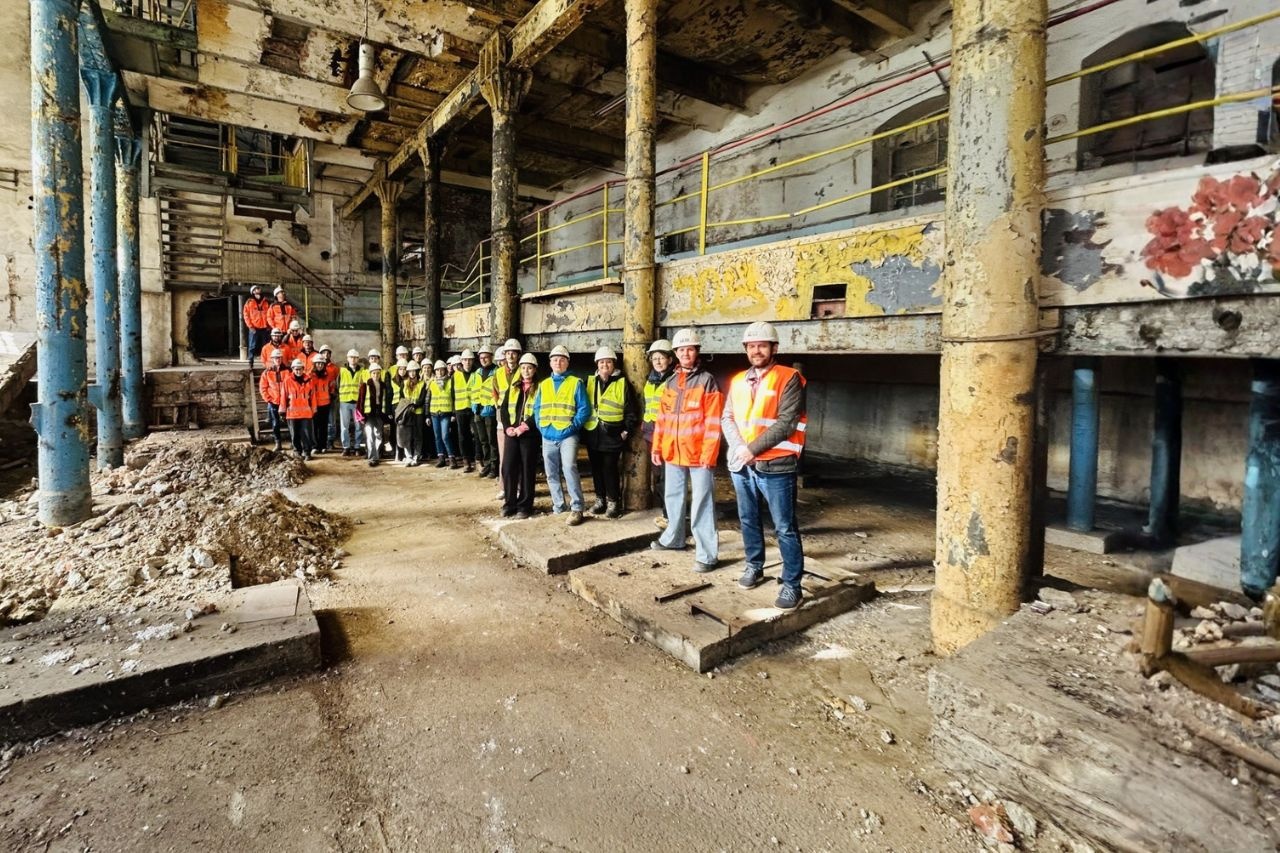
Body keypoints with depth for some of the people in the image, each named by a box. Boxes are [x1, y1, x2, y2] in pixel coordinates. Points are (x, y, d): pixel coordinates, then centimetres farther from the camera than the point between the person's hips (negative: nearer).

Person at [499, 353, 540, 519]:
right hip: (511, 433, 4)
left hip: (530, 434, -4)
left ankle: (525, 505, 9)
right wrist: (508, 427, -6)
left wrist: (523, 427, -15)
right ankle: (509, 503, 13)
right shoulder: (513, 387, 15)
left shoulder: (539, 388, 1)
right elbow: (503, 408, 9)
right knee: (508, 467, 1)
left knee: (527, 470, 1)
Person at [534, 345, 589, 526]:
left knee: (569, 468, -20)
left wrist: (573, 425, -14)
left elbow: (584, 409, -4)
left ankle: (576, 508, -14)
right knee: (551, 473, 10)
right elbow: (537, 408, 16)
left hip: (567, 435, -5)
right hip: (547, 437, 5)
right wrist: (541, 426, 2)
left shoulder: (576, 383, 1)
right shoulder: (543, 384, 15)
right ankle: (559, 505, 25)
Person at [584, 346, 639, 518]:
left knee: (610, 468, -4)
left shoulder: (622, 383, -2)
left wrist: (626, 431, -6)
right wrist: (583, 427, 9)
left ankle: (613, 501, 8)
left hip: (612, 434, -4)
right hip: (592, 433, 4)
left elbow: (631, 410, -2)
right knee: (596, 468, 10)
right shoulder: (590, 382, 10)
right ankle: (600, 499, 22)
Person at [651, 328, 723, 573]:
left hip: (699, 454, -6)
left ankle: (707, 554, 5)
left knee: (701, 504, -3)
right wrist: (657, 447, 10)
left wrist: (708, 454, -15)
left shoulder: (707, 381, -5)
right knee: (673, 497, 19)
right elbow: (662, 417, 15)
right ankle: (673, 538, 37)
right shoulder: (670, 382, 13)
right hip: (673, 453, 6)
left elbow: (713, 422, -10)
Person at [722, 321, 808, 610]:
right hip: (741, 465, 6)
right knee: (748, 520, 18)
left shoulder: (789, 378, -7)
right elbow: (727, 417, 7)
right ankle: (754, 567, 36)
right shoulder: (738, 380, 12)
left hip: (775, 466, -6)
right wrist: (739, 448, -11)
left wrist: (752, 449, -17)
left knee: (785, 527, 0)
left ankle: (792, 584, 10)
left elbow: (786, 423, -15)